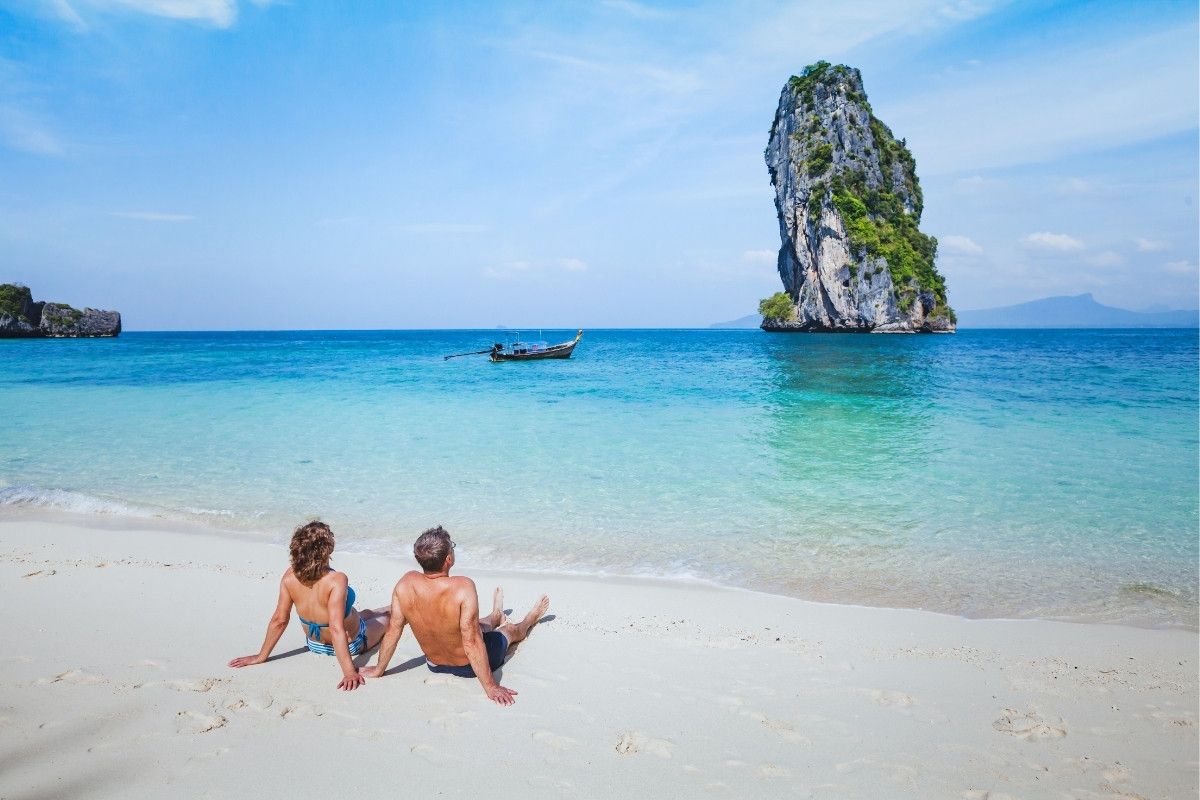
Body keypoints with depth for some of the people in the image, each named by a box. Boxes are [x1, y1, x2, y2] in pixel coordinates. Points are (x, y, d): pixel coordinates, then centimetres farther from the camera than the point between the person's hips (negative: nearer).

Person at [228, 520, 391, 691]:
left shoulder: (290, 576, -22)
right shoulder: (337, 580, -37)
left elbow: (279, 620, -16)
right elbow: (336, 629, -40)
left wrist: (262, 656, -4)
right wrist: (349, 672, -39)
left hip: (315, 645, 5)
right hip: (350, 645, -5)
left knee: (366, 613, 34)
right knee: (386, 617, 27)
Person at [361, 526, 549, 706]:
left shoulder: (405, 584, -23)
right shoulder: (463, 587, -37)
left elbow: (393, 630, -12)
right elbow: (471, 642, -34)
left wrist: (379, 670, 3)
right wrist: (491, 687, -26)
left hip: (435, 665, 4)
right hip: (469, 667, -4)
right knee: (510, 629, 29)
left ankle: (497, 616, 70)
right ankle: (530, 619, 63)